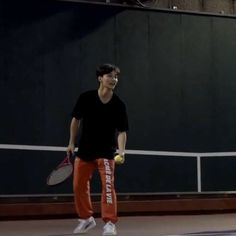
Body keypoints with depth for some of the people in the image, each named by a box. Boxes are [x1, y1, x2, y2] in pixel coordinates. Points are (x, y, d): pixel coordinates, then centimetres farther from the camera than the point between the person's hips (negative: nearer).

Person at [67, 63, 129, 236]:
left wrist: (121, 150, -29)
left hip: (106, 151, -2)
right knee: (79, 186, 10)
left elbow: (122, 131, -13)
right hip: (84, 150, 3)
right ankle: (86, 218, 30)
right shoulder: (85, 98, -9)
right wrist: (72, 143, 7)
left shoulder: (119, 105, -12)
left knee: (108, 185, -17)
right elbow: (76, 120, 6)